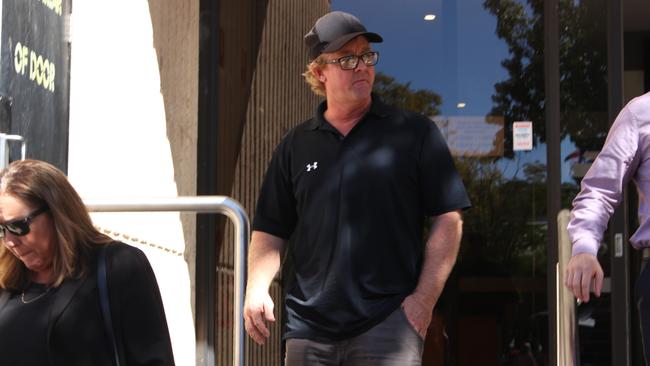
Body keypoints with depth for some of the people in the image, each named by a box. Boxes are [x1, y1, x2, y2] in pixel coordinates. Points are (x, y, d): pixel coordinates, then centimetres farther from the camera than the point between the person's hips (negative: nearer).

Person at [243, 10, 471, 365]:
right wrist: (257, 289, -4)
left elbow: (448, 219, 1)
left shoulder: (414, 133, 4)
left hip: (388, 322, -3)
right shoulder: (296, 145, 12)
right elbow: (270, 231, 13)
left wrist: (424, 298, -8)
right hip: (308, 328, 3)